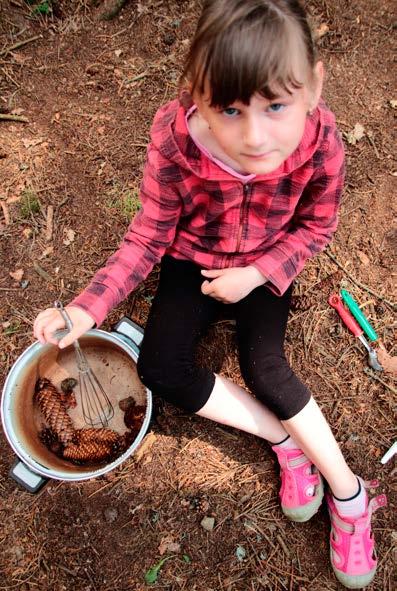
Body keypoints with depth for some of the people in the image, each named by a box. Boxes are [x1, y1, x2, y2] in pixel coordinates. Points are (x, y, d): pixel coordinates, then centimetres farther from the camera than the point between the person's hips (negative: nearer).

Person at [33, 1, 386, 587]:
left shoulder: (320, 138, -29)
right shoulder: (174, 141, -32)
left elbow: (317, 224, -9)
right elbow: (150, 236, -17)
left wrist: (257, 273, -21)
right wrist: (85, 309, -28)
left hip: (265, 268, -1)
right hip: (193, 263, 2)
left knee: (264, 367, -22)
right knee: (159, 370, -17)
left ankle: (348, 494, 0)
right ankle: (287, 442, -5)